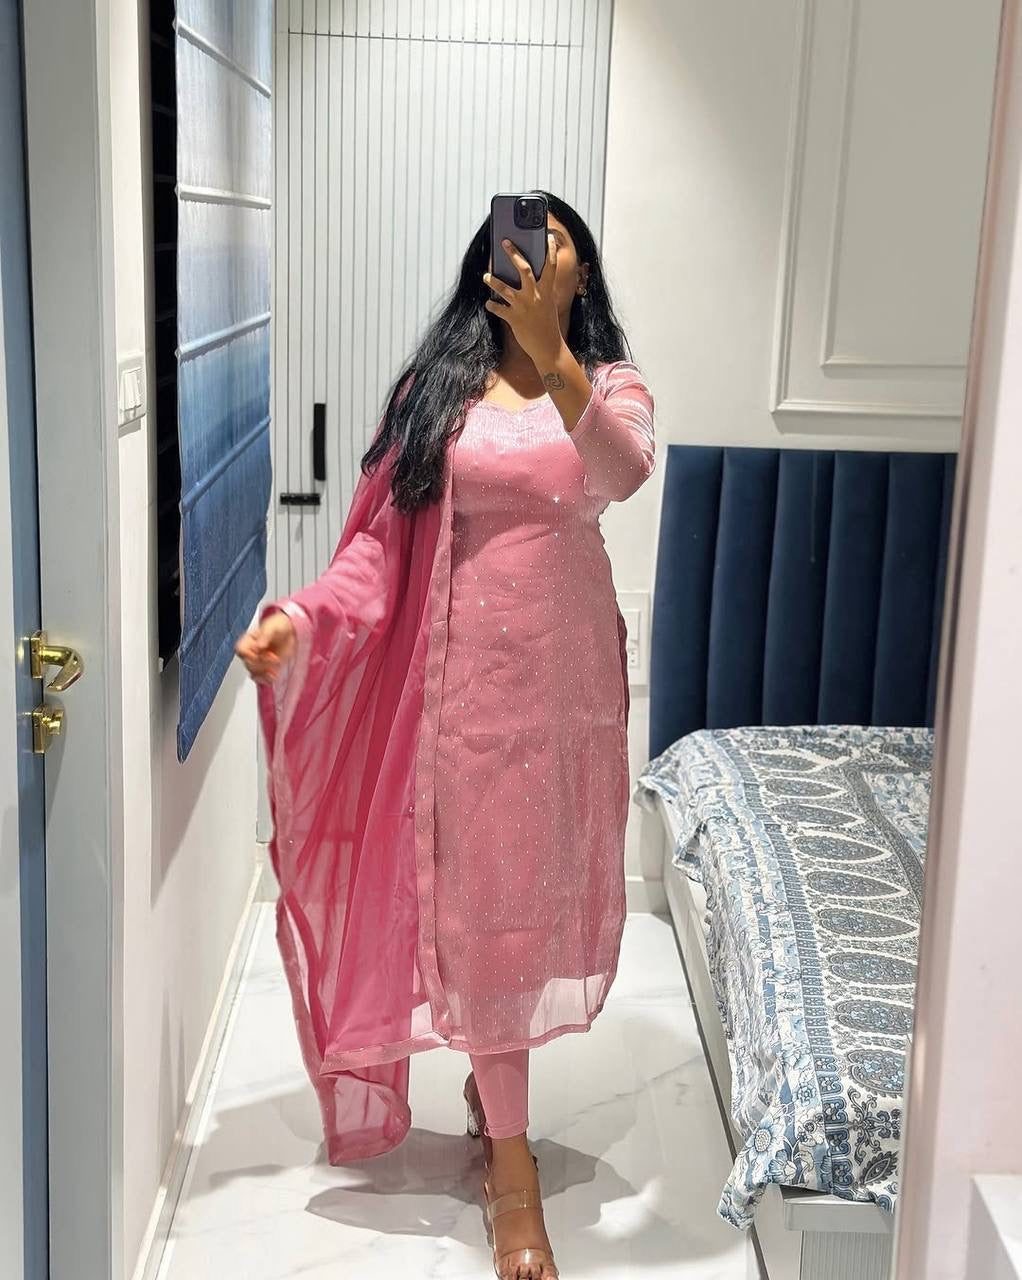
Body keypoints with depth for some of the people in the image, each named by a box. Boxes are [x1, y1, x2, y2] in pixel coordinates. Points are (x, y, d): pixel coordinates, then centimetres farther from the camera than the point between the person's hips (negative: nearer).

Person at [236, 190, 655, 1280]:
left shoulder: (609, 383, 3)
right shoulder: (438, 390, 3)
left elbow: (623, 474, -21)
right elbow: (384, 535, -1)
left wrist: (552, 356, -35)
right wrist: (301, 617, -16)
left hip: (571, 667, 2)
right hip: (473, 666, -1)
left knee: (546, 879, 12)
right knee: (480, 892, -1)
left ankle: (492, 1086, 37)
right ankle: (511, 1170, 8)